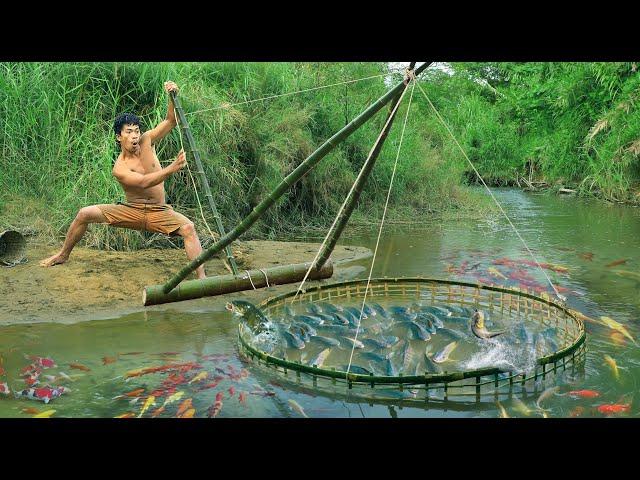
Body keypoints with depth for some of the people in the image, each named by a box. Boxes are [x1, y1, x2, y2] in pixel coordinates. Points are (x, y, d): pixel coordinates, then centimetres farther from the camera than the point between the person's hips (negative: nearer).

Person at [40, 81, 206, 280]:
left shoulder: (146, 141, -3)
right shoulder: (119, 168, -15)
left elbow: (171, 120, -2)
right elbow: (144, 182, -31)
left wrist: (172, 97, -21)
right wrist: (172, 168, -42)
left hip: (159, 212, 1)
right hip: (131, 211, -1)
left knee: (188, 227, -29)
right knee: (85, 214, -11)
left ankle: (202, 278, -34)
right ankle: (63, 255, 11)